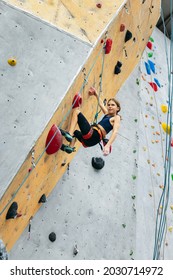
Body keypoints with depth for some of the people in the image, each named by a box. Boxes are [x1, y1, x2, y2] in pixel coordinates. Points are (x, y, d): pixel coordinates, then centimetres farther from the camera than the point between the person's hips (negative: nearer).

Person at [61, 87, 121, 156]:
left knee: (76, 111, -9)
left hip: (93, 136, -9)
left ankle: (69, 134, -22)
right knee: (74, 132, 43)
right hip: (90, 139, 9)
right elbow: (101, 104, 37)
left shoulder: (116, 117, -1)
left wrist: (108, 145, -31)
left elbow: (115, 132, -17)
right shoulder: (107, 114, 20)